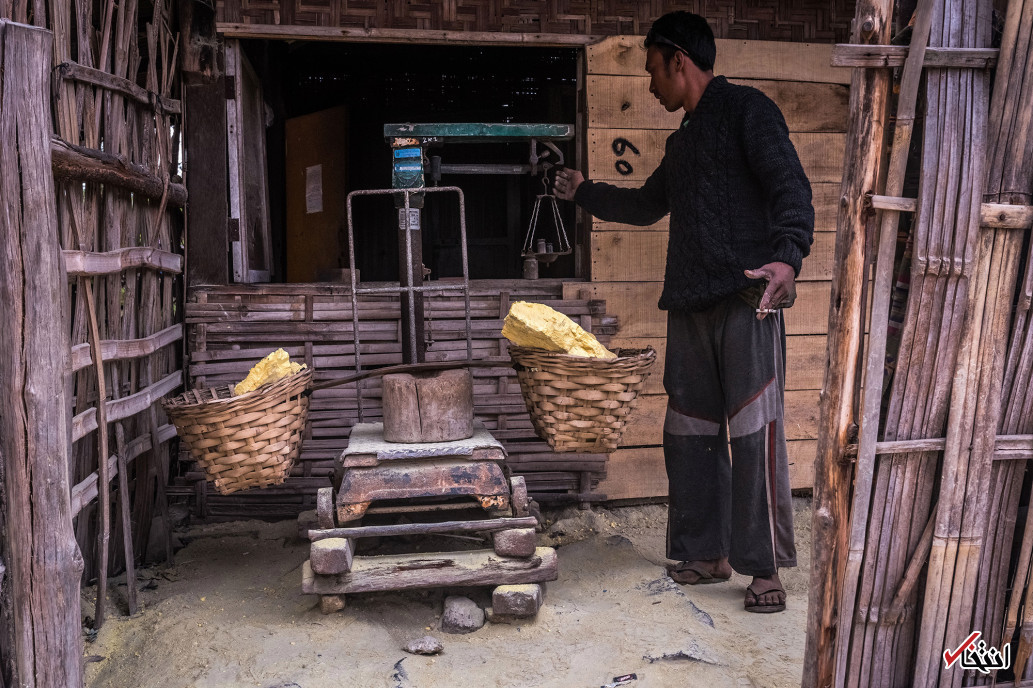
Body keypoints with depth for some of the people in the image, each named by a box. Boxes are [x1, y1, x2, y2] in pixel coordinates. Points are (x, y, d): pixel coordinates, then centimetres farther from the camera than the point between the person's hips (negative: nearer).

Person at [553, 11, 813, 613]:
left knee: (754, 430, -11)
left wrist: (788, 255, -30)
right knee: (690, 433, 5)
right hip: (691, 304, 8)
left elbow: (790, 185, -12)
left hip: (746, 298, -8)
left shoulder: (745, 108, 3)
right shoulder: (685, 139, 27)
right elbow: (646, 205, 41)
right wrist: (583, 192, 48)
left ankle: (766, 568, -4)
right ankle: (707, 555, 14)